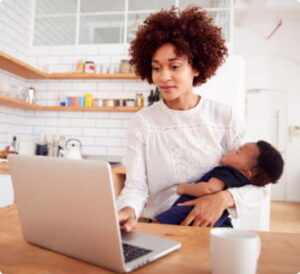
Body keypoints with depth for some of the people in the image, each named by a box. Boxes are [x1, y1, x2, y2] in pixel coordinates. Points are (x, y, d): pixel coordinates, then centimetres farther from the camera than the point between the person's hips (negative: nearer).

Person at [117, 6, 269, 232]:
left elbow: (259, 185, -1)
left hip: (212, 230, 1)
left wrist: (224, 197, -20)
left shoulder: (224, 117, -3)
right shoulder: (142, 122, -2)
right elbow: (136, 185, -8)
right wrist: (128, 210, -29)